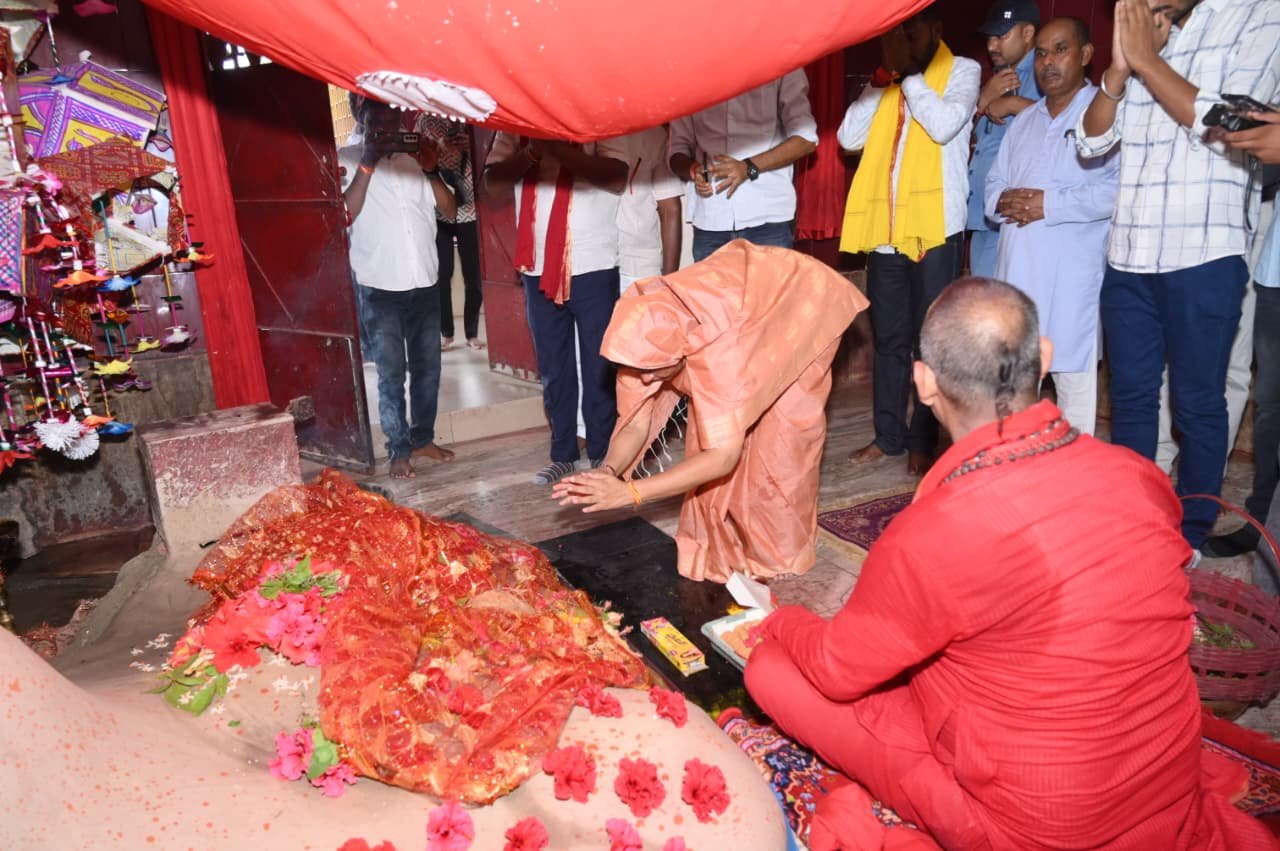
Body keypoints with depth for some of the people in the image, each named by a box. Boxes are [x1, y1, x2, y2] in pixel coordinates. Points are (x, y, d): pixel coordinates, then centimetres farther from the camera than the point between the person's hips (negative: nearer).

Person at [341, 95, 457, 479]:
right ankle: (399, 450, 11)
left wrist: (431, 171, -9)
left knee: (427, 368, 12)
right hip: (379, 289, -4)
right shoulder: (348, 160, -1)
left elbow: (449, 208, 6)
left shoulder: (414, 156, 10)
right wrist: (368, 163, -16)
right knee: (391, 375, 1)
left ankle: (423, 437, 26)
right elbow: (346, 212, -15)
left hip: (424, 284, 4)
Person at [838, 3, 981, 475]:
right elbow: (849, 137, 2)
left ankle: (922, 441, 12)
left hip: (935, 230, -5)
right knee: (888, 339, 10)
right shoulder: (883, 80, 15)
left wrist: (909, 73, -8)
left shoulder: (962, 71, 2)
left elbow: (944, 126, -16)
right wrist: (886, 75, -1)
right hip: (884, 230, 5)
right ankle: (889, 435, 21)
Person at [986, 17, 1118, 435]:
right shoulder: (1024, 120, 21)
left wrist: (1051, 204, -18)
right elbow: (994, 181, 18)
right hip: (1017, 269, 6)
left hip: (1074, 274, -6)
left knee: (1074, 375, -2)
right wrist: (1003, 201, -5)